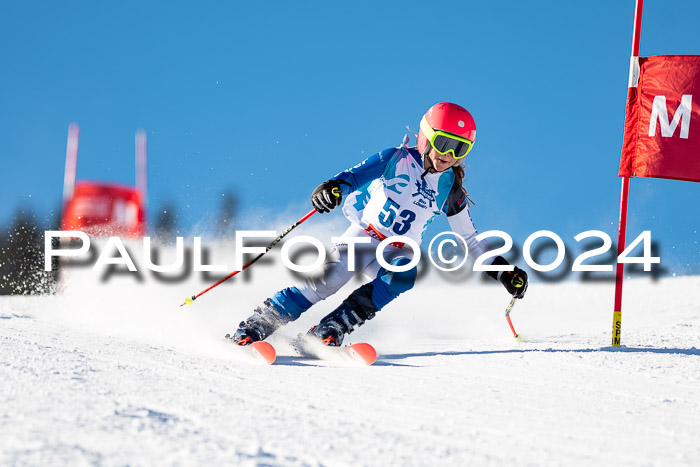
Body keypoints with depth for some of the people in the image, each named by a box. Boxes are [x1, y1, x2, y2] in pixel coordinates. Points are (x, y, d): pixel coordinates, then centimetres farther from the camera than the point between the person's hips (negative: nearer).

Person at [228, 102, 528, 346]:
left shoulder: (450, 191, 7)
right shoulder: (397, 160, -5)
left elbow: (469, 240, 18)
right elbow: (358, 175, -19)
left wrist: (501, 269, 11)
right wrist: (334, 187, -42)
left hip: (399, 252, 3)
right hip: (363, 236, -3)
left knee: (404, 274, -32)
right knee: (328, 279, -28)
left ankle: (329, 331, -33)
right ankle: (254, 326, -22)